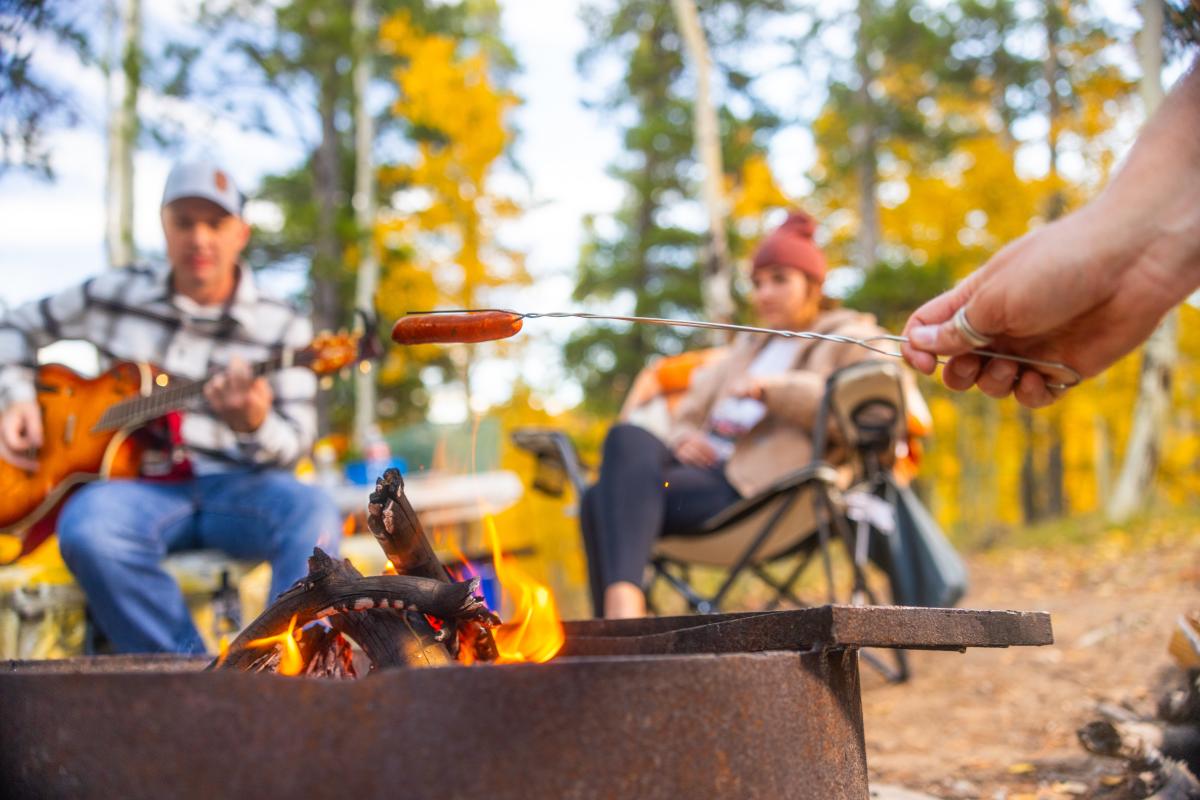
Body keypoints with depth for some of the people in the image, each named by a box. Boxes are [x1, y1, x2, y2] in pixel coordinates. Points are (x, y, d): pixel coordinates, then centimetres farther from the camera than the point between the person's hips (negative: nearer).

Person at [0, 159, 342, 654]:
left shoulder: (280, 329, 3)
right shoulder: (117, 295, 10)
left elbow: (293, 442, -2)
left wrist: (253, 424, -25)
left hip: (236, 487, -1)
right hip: (139, 482, 1)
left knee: (312, 515, -34)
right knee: (88, 529, -35)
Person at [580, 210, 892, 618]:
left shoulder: (850, 339, 13)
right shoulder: (750, 345, 35)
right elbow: (693, 406, 32)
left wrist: (770, 388, -15)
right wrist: (684, 436, 6)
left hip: (756, 487, -6)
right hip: (709, 468, 7)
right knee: (629, 439, -26)